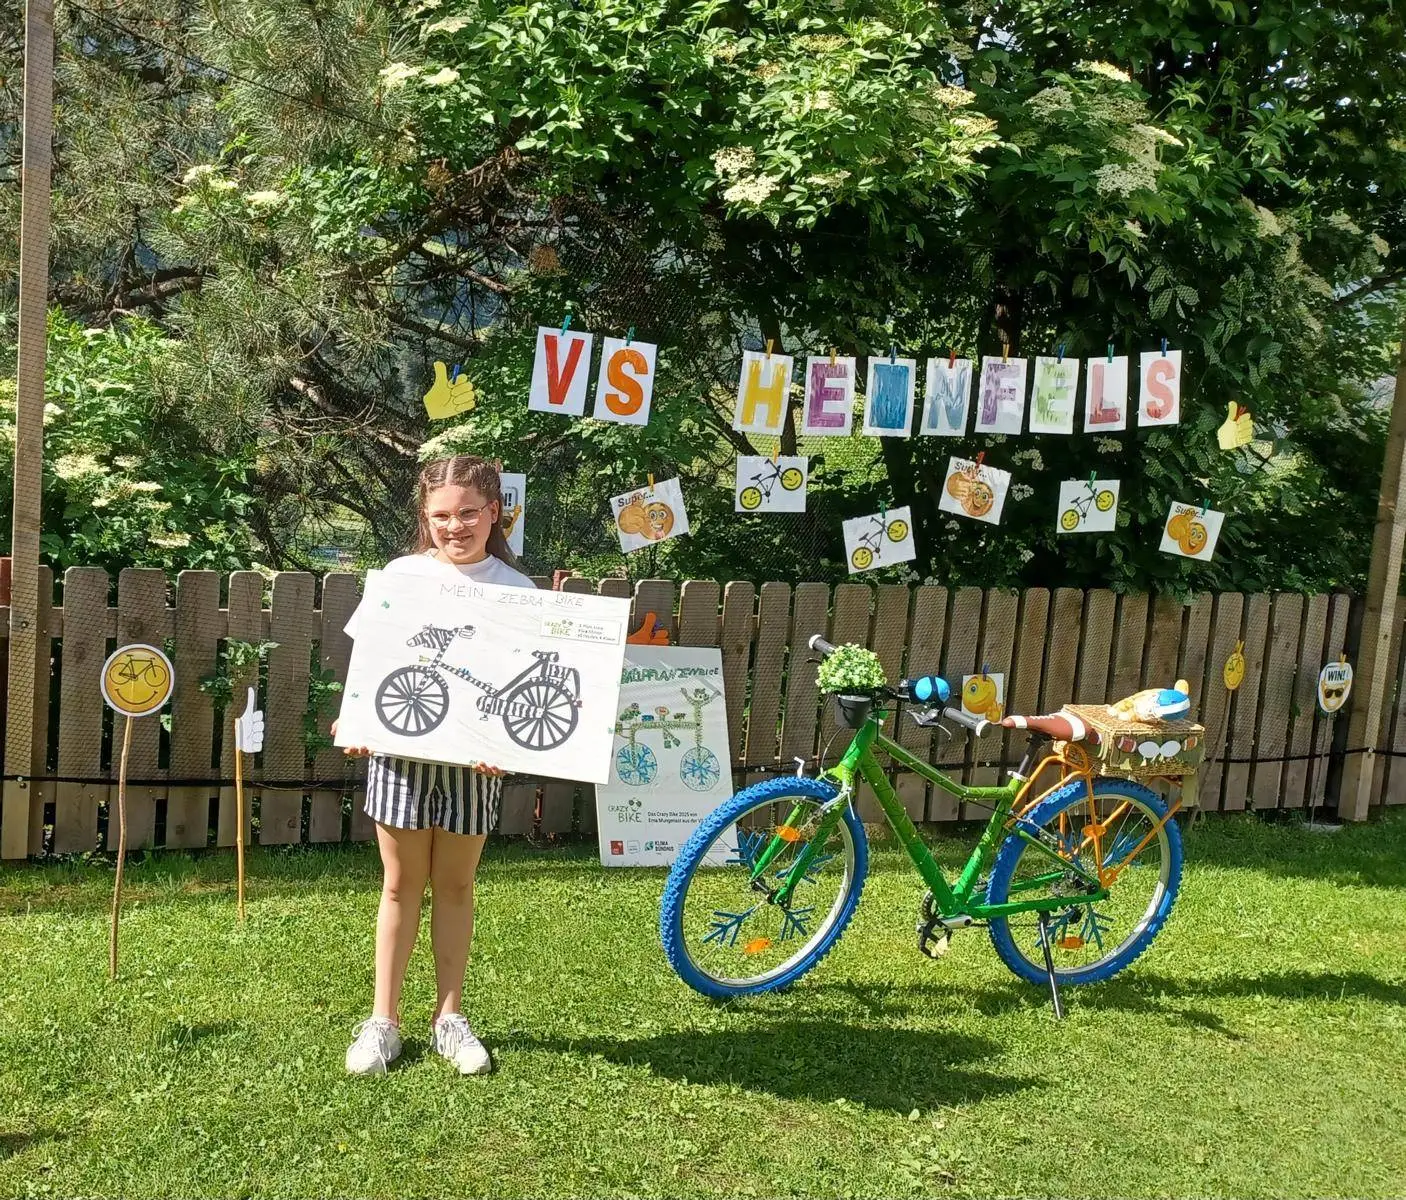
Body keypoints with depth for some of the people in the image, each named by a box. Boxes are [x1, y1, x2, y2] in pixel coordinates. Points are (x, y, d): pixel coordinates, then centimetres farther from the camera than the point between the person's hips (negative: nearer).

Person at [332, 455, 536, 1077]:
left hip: (474, 757, 0)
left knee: (455, 885, 11)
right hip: (401, 749, 0)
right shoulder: (400, 576, -1)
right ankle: (383, 1018, 21)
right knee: (402, 883, 9)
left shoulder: (515, 589, -2)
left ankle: (449, 1016, 25)